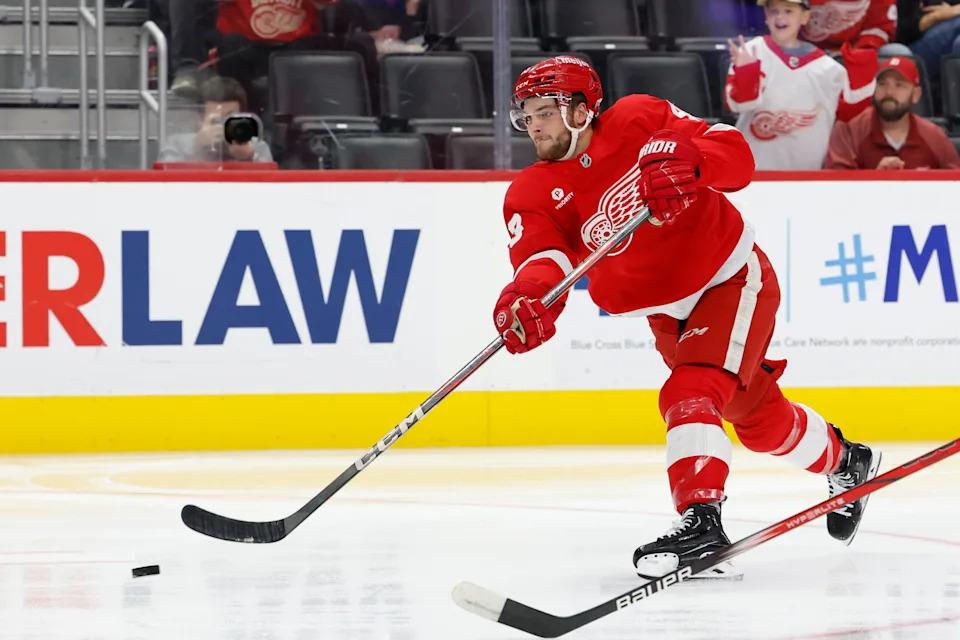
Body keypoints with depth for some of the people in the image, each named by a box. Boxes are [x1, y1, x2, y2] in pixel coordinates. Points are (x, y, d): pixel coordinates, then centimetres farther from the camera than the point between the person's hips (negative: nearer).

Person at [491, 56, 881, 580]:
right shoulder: (532, 196, -11)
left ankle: (701, 521, -34)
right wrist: (528, 293, -52)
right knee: (760, 420, 20)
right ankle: (845, 463, 47)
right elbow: (542, 259, -29)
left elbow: (737, 155, -23)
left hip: (733, 278, -6)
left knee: (690, 393, -27)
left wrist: (688, 160, -44)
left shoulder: (640, 123, -20)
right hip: (668, 311, 6)